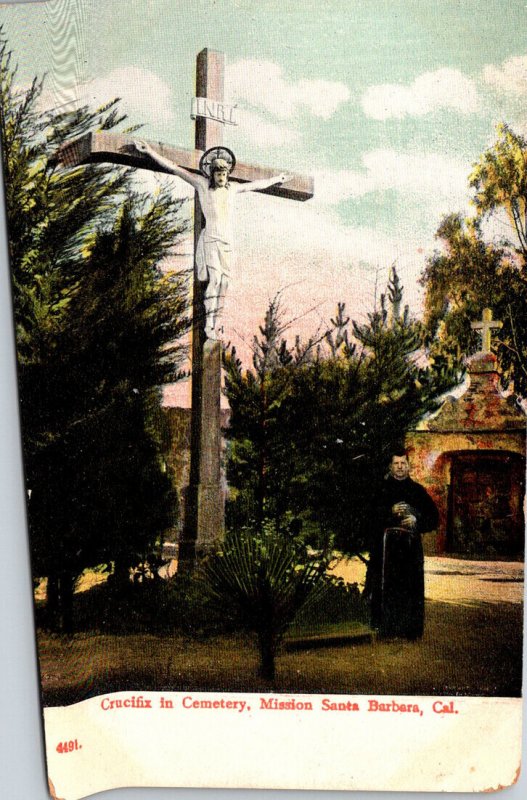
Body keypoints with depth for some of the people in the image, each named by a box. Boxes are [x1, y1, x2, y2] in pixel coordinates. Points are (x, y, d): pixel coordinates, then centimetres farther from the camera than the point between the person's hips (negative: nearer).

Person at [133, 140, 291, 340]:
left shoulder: (233, 188, 13)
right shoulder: (203, 183, -1)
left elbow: (256, 184, 30)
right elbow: (174, 168, -3)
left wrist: (276, 179, 42)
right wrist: (150, 151, -8)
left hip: (227, 242, 5)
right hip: (210, 239, -5)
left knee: (223, 283, 0)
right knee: (215, 279, -19)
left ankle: (215, 326, 4)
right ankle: (209, 324, -16)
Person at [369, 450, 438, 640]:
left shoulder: (418, 490, 13)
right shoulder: (381, 489, 9)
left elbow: (433, 517, 10)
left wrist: (417, 520, -9)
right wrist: (390, 511, -18)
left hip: (411, 546, 1)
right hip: (385, 545, -1)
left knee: (410, 586, -3)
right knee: (386, 586, -5)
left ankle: (410, 629, 3)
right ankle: (385, 628, 1)